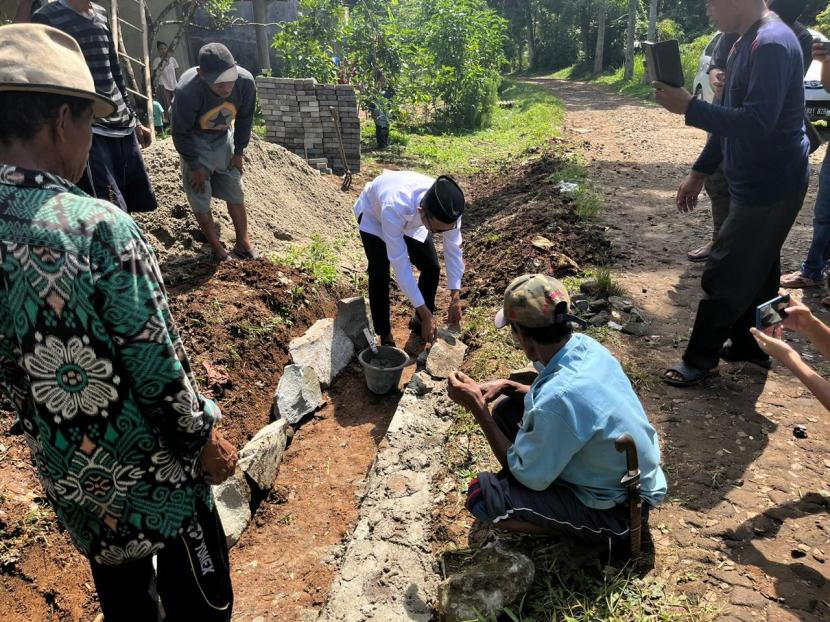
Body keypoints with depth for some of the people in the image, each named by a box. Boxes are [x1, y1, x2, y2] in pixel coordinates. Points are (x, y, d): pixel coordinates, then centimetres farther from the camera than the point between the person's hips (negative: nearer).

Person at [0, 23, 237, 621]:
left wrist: (61, 422, 17)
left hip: (65, 472, 6)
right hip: (150, 461, -6)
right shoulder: (100, 226, -28)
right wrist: (205, 439, -7)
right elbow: (159, 366, -23)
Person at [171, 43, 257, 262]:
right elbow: (181, 134, -22)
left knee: (235, 194, 6)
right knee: (200, 197, -3)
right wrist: (195, 167, -15)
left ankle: (243, 242, 20)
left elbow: (245, 118, -7)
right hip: (195, 140, -3)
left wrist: (239, 152, -2)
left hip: (223, 137, 3)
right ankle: (217, 248, 10)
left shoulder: (246, 82, -28)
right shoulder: (187, 91, -38)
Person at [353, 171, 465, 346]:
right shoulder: (394, 209, -49)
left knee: (432, 267, -2)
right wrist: (426, 313, -40)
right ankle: (385, 336, 4)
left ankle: (420, 321, 22)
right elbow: (400, 265, -43)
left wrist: (456, 298, -28)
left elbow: (453, 249, -22)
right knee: (380, 274, -14)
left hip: (412, 219, 4)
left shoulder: (448, 207, -37)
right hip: (374, 214, -4)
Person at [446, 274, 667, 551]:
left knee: (482, 496, -16)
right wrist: (509, 386, 0)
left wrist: (478, 408, -18)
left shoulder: (560, 397, -36)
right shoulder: (585, 346, -10)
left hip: (619, 506, -8)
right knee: (507, 409, 5)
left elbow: (526, 474, -20)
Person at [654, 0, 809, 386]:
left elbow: (758, 122, -30)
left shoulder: (772, 44, -21)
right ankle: (750, 344, 34)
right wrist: (699, 172, 15)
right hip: (759, 183, 10)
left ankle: (701, 359, 13)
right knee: (755, 271, 19)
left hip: (769, 187, -10)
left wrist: (688, 107, -26)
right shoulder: (747, 43, 12)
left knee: (725, 276, -1)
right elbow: (733, 118, 17)